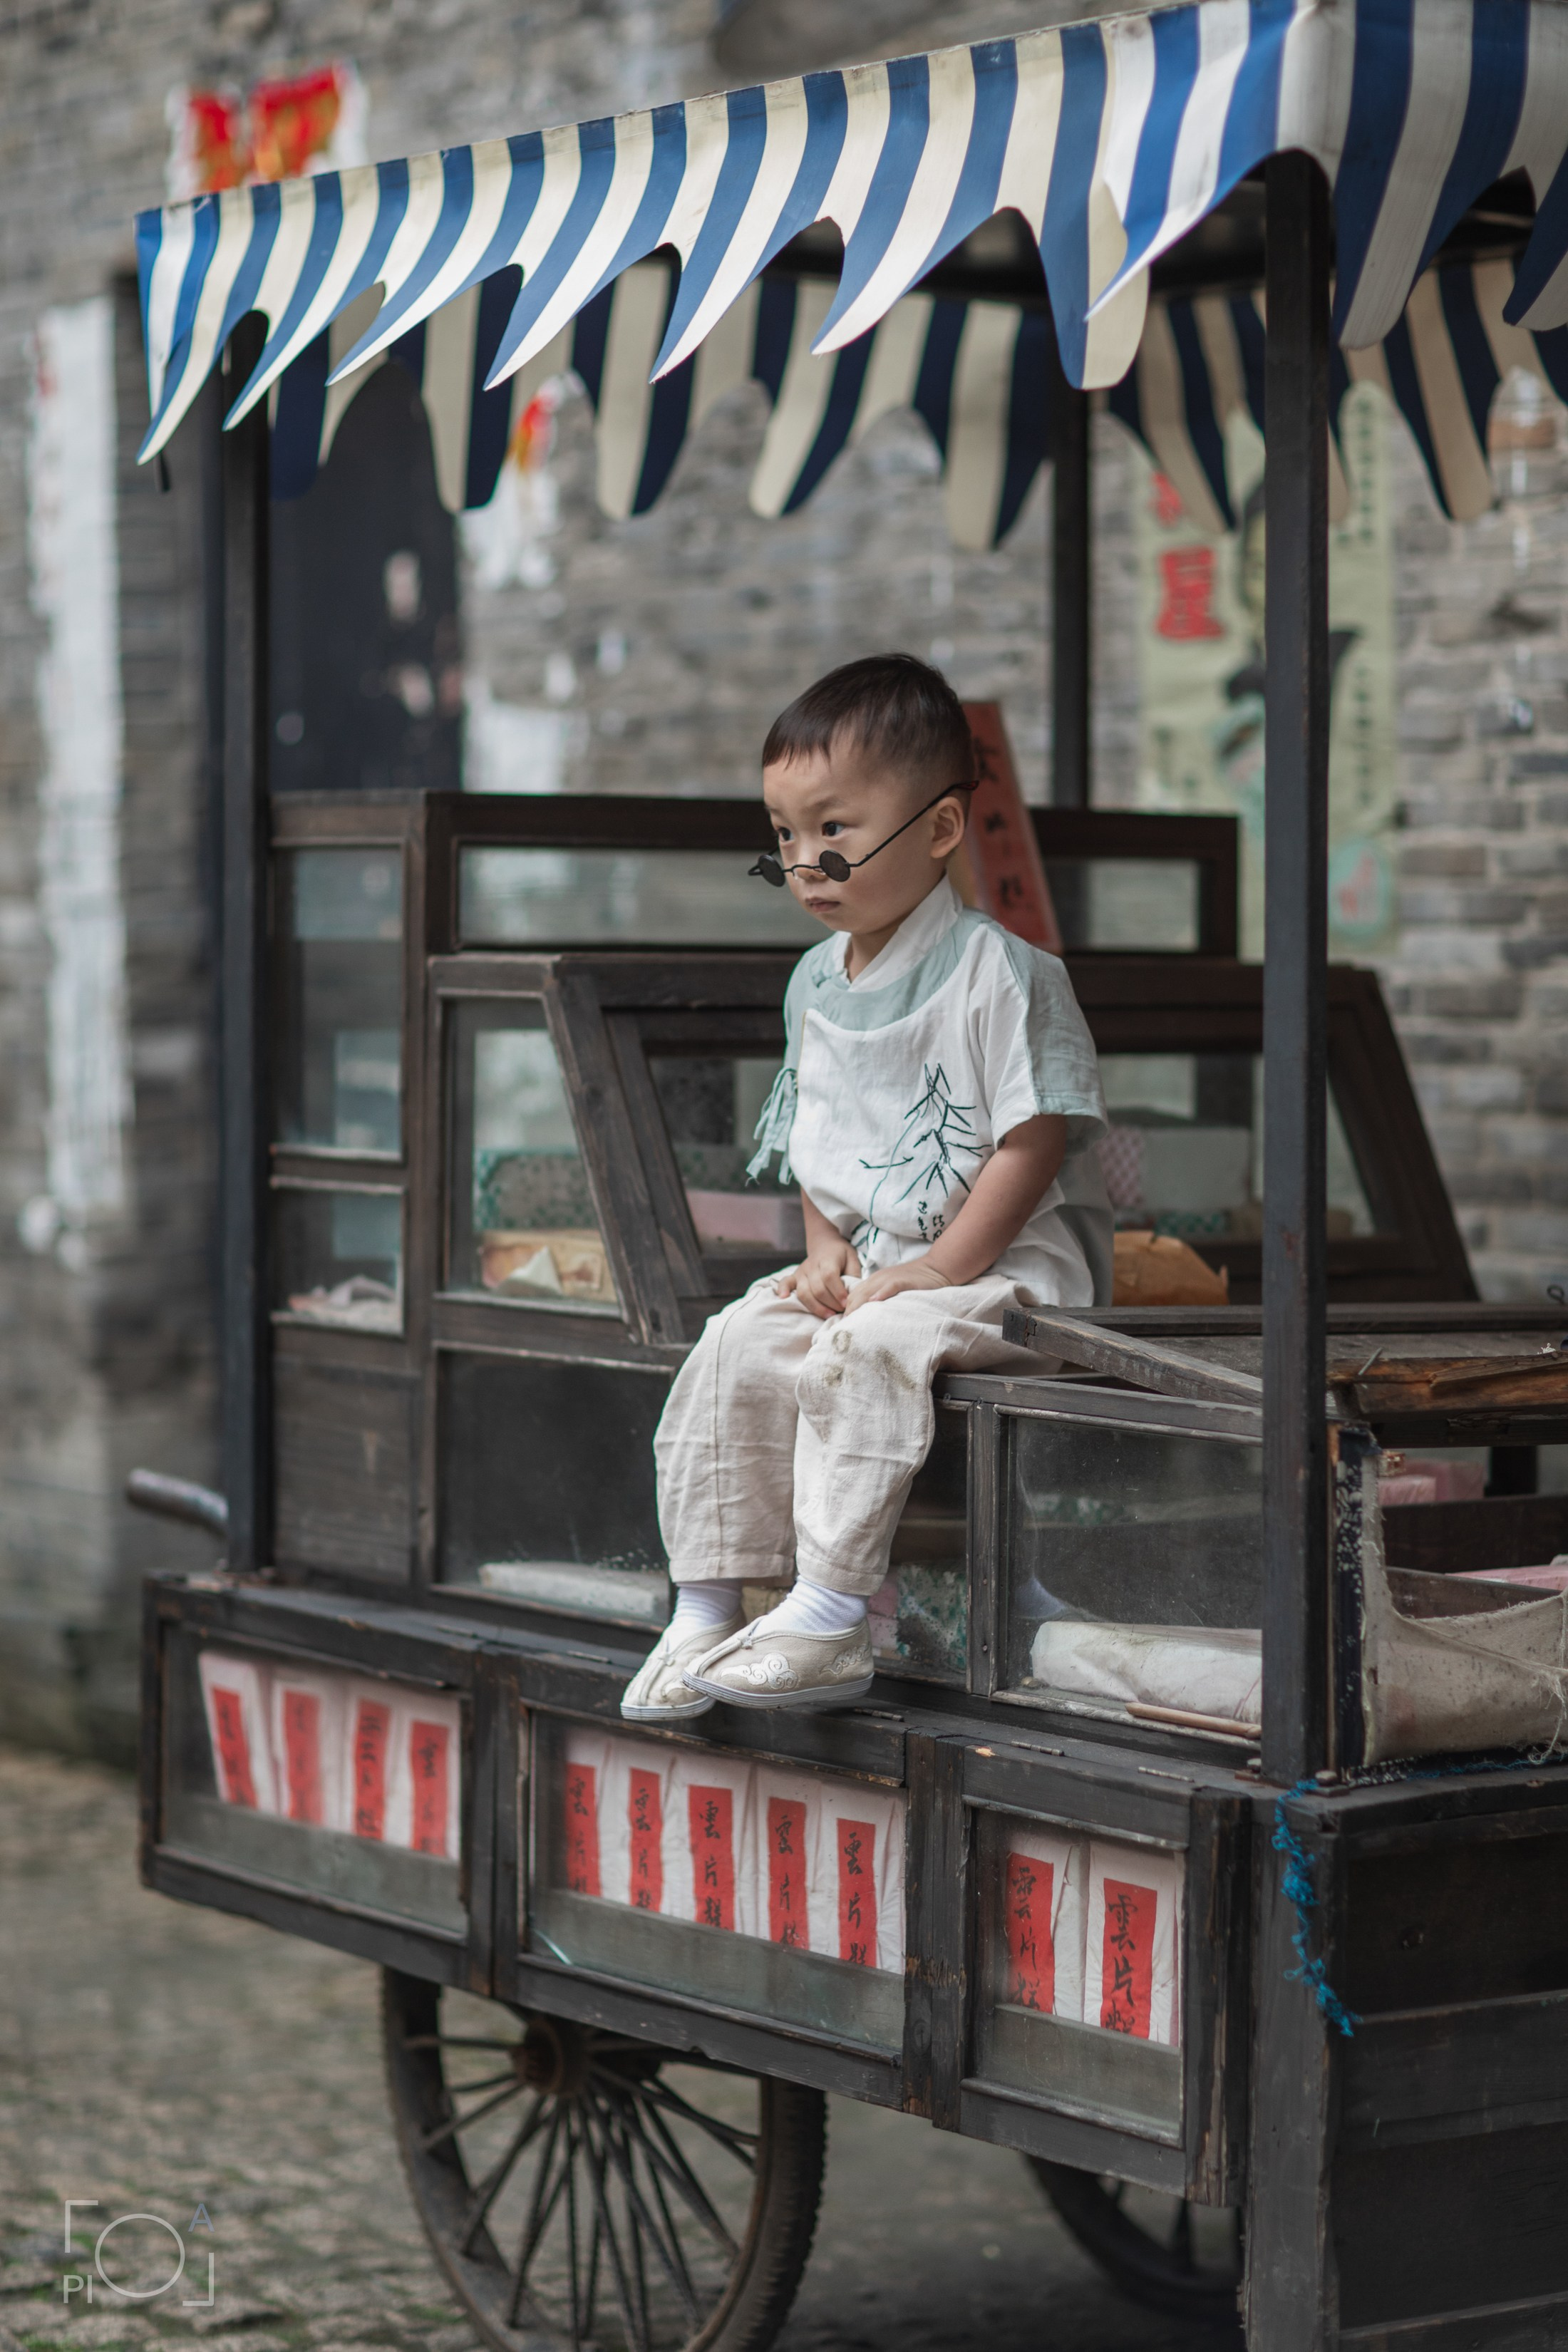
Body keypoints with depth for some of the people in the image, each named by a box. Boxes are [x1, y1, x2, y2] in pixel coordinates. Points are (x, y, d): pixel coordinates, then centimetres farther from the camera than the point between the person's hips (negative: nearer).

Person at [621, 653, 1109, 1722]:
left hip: (1010, 1259, -7)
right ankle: (707, 1606, -7)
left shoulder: (997, 972, -14)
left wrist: (934, 1271, -20)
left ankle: (829, 1623, -26)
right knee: (736, 1348, -13)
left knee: (864, 1351, -32)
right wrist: (825, 1248, 2)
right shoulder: (817, 983, 10)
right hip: (867, 1262, 8)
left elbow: (1032, 1144, -17)